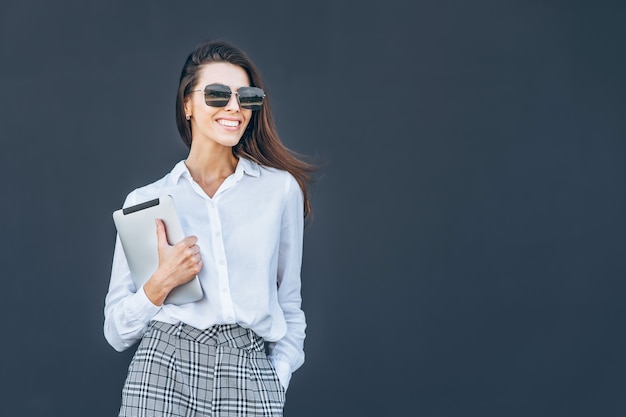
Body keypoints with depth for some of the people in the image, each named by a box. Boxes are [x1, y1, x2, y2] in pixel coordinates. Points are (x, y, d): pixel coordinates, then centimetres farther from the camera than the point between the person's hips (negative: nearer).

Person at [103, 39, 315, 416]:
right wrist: (162, 283, -8)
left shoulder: (281, 189, 7)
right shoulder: (146, 200, 6)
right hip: (165, 370, 0)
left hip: (251, 376, 0)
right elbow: (117, 332, 8)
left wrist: (278, 378, -1)